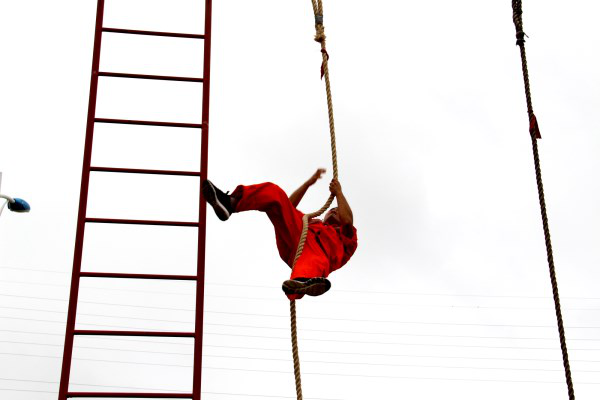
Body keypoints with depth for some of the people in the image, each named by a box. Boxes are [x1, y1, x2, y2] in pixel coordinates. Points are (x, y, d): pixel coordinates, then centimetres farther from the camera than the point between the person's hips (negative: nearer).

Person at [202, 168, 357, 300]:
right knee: (273, 193, -12)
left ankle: (301, 283, -83)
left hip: (322, 249, -4)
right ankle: (230, 203, -41)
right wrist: (309, 183, 37)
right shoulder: (311, 221, 50)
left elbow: (347, 220, 16)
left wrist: (338, 193, 27)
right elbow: (289, 207, 38)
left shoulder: (345, 236, 38)